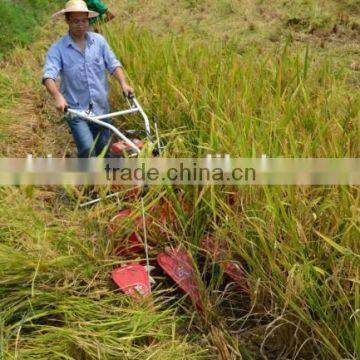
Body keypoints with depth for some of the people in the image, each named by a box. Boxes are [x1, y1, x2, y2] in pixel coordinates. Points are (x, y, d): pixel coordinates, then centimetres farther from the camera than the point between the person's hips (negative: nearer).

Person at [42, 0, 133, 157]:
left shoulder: (99, 40, 1)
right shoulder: (58, 48, -9)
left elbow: (113, 64, 0)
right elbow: (48, 75, -20)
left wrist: (123, 83, -18)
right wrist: (58, 96, -38)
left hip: (101, 108, 4)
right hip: (75, 109, -4)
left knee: (103, 149, 15)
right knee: (87, 148, -19)